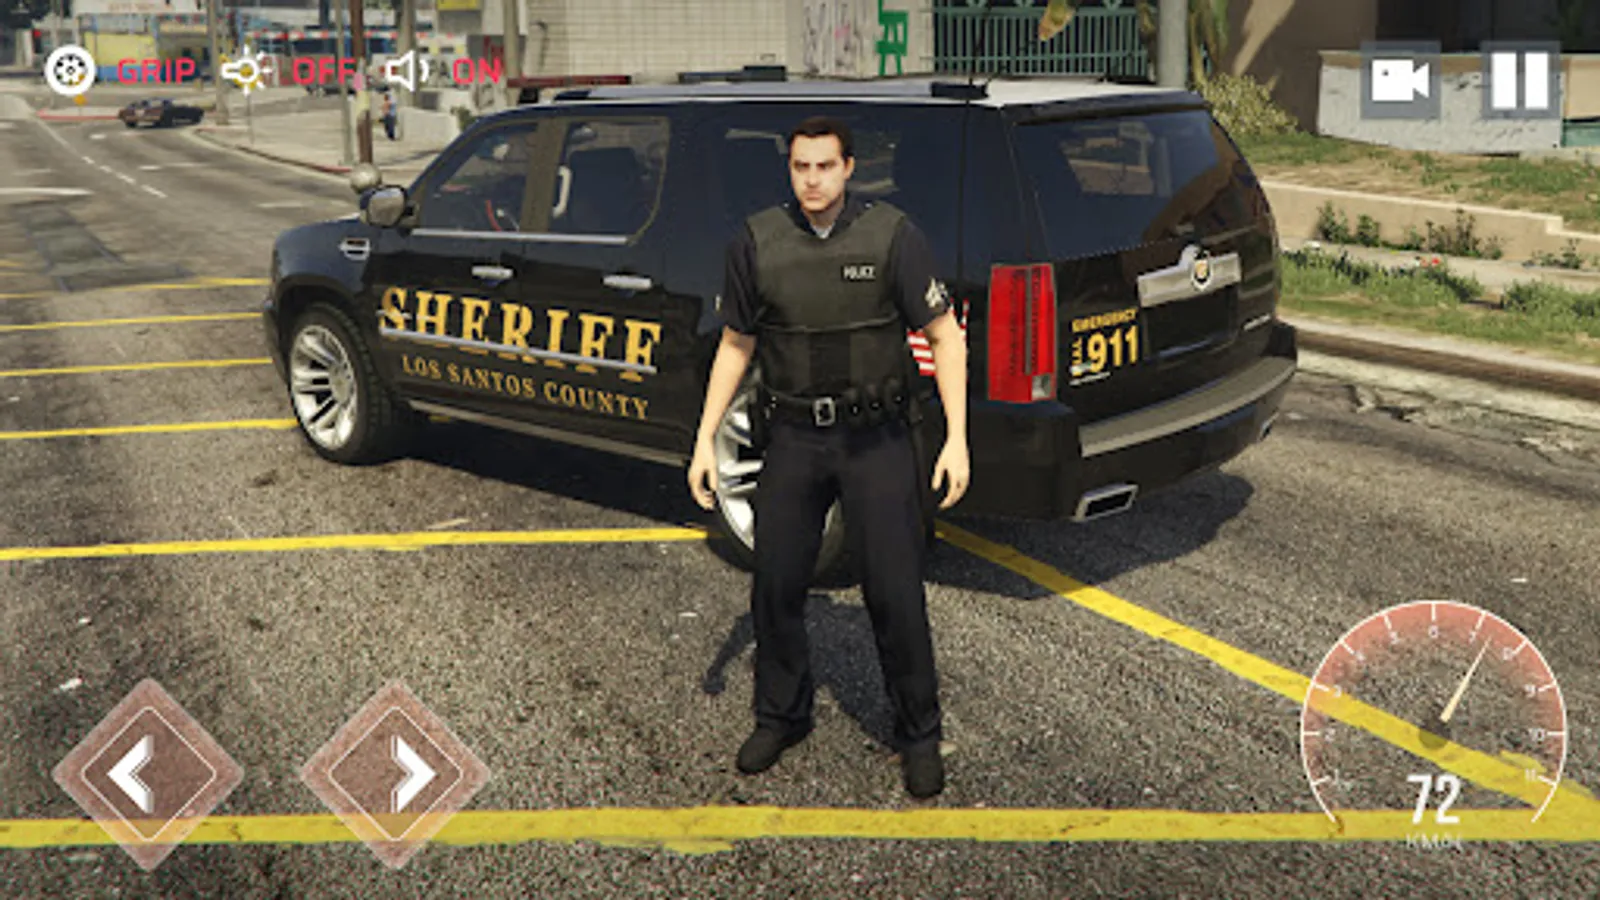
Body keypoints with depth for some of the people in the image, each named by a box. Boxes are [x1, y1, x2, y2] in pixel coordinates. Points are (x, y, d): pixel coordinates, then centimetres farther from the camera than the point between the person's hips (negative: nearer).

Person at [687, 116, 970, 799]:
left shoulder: (892, 236, -8)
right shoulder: (757, 243, 0)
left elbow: (945, 336, -4)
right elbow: (735, 346, 9)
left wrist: (957, 439, -11)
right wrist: (705, 440, 5)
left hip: (877, 438, -2)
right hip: (793, 439, 3)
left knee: (894, 594, -1)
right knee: (775, 587, 8)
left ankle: (919, 735, 19)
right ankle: (781, 716, 32)